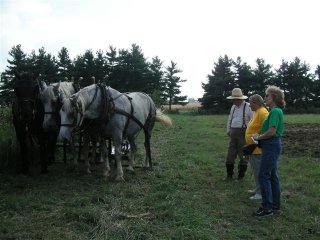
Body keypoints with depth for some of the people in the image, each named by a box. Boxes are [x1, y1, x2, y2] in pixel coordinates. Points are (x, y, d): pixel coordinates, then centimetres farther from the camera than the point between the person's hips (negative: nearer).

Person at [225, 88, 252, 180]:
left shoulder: (248, 107, -7)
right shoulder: (233, 107, 14)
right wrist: (228, 130, 18)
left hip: (243, 132, -6)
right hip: (233, 132, 6)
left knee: (243, 154, 2)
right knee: (230, 153, 7)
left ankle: (241, 175, 14)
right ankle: (229, 174, 17)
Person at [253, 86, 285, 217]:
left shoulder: (275, 111, -18)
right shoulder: (276, 111, 13)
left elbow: (271, 132, -24)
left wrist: (258, 137, -9)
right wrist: (260, 136, 5)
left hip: (271, 146, -10)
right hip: (273, 145, 10)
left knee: (264, 176, -5)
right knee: (273, 176, 15)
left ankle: (267, 208, 2)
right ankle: (275, 205, 25)